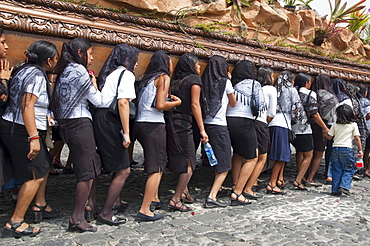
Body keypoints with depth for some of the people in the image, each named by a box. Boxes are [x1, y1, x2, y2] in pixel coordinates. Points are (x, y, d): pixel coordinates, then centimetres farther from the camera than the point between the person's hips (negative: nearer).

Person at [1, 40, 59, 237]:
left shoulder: (26, 70, 15)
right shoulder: (37, 75, -15)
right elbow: (27, 106, -24)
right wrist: (33, 137, -27)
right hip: (21, 131, -10)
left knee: (44, 166, 21)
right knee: (35, 176, -5)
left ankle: (40, 206, 34)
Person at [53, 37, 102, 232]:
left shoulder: (65, 71, 18)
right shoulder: (78, 70, -10)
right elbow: (98, 100, -8)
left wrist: (89, 82, 14)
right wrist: (94, 83, 7)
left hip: (66, 123, 10)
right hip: (79, 123, -10)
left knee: (92, 165, 18)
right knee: (87, 171, -4)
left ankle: (91, 205, 29)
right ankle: (77, 219, 2)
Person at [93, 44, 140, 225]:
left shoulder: (108, 73, 20)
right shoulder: (126, 74, -4)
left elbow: (98, 98, 14)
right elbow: (123, 103, -17)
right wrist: (126, 133, -18)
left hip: (99, 120, 9)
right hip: (110, 122, -9)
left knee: (118, 167, 21)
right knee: (123, 170, -2)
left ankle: (115, 201, 33)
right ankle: (105, 213, 3)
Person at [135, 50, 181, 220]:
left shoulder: (147, 78, 18)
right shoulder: (163, 77, -5)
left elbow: (144, 102, 10)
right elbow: (160, 105, -15)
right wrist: (176, 102, 1)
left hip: (141, 124, 9)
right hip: (154, 125, -9)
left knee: (160, 162, 21)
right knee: (157, 168, -4)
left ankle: (154, 198, 31)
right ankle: (144, 209, -4)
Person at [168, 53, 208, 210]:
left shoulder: (175, 81, 16)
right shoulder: (194, 79, -2)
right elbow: (195, 105, -12)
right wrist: (202, 130, -15)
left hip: (170, 123, 7)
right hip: (183, 125, -7)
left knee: (181, 160, 18)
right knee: (189, 164, 0)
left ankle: (184, 192, 27)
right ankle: (175, 199, -1)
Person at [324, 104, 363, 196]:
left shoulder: (335, 124, 5)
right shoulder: (353, 125, 1)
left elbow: (329, 137, 9)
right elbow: (357, 138, -3)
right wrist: (360, 150, 3)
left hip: (335, 149, 3)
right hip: (347, 149, -2)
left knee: (336, 170, 9)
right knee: (348, 170, 8)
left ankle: (335, 190, 9)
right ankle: (344, 186, -8)